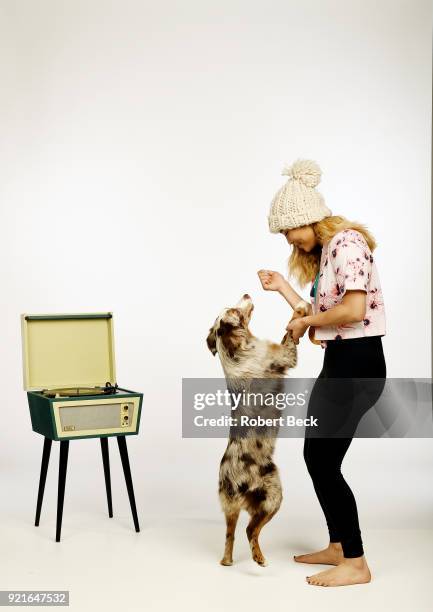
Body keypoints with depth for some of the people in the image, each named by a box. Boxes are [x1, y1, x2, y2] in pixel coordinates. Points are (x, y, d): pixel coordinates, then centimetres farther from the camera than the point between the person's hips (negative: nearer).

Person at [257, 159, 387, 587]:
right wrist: (282, 288, 15)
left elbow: (354, 309, -25)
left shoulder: (347, 242, -13)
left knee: (324, 463, -4)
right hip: (339, 362, 10)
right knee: (316, 456, 15)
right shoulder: (323, 253, 17)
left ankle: (356, 564, 7)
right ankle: (337, 547, 28)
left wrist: (305, 322, -11)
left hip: (357, 362, -10)